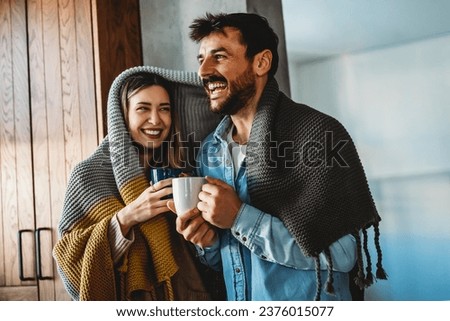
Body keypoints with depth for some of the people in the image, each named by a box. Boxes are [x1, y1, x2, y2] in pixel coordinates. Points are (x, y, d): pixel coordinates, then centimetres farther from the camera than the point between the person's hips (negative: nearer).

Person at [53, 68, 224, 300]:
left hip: (189, 295, 3)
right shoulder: (91, 174, -10)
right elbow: (70, 258, -14)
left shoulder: (181, 169, -3)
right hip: (129, 300, -2)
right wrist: (125, 218, -26)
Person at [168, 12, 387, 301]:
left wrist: (240, 218, -24)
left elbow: (343, 253, -23)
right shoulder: (210, 150, -1)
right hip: (236, 299, 5)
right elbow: (221, 260, 8)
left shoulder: (318, 134, -19)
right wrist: (207, 240, -14)